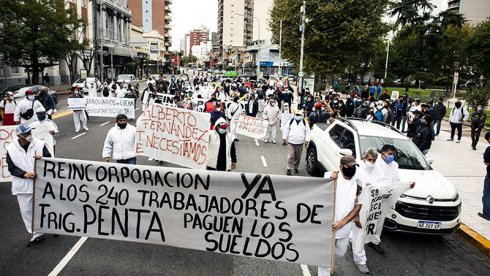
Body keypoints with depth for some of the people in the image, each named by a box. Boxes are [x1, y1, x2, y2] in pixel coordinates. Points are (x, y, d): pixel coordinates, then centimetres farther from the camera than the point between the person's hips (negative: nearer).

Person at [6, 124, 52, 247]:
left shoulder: (39, 144, -7)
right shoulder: (11, 149, -4)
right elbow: (11, 168, -2)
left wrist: (42, 158, -24)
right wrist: (25, 174, -17)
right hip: (23, 186, 1)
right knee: (26, 211, 7)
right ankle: (37, 234, 21)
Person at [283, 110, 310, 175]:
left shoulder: (305, 123, 6)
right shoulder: (290, 121, 4)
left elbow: (307, 132, 7)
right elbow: (286, 130, 7)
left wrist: (307, 140, -3)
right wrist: (284, 138, 2)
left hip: (300, 143, 1)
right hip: (291, 142, -1)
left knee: (298, 157, 10)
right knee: (291, 156, -6)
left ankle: (296, 167, 26)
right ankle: (289, 168, 1)